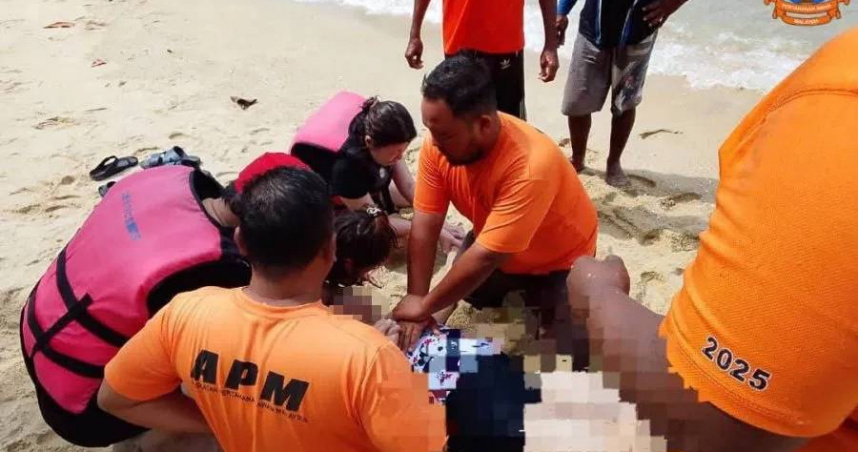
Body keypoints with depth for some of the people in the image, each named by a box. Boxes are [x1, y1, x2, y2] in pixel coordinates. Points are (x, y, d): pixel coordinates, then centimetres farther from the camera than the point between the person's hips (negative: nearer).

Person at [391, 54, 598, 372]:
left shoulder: (530, 167, -42)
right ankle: (522, 293, 26)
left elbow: (485, 258, -38)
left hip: (559, 257, -5)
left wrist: (425, 306, -28)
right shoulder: (439, 143, -23)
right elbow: (425, 226, -19)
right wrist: (415, 299, -24)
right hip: (491, 243, 6)